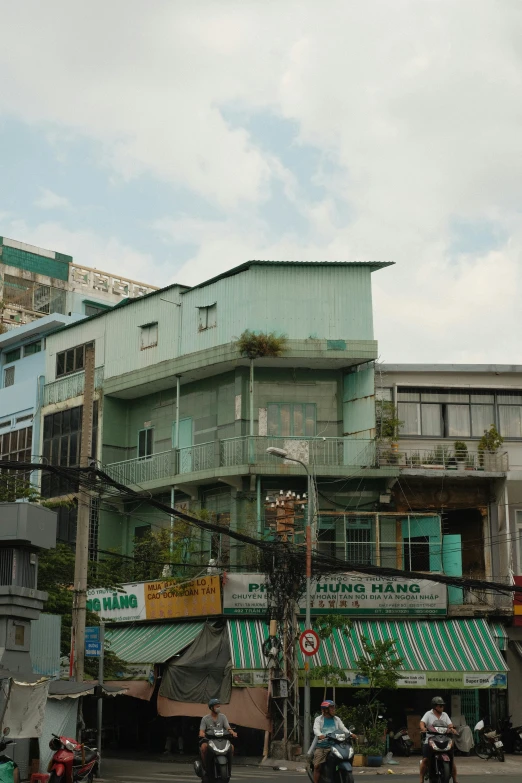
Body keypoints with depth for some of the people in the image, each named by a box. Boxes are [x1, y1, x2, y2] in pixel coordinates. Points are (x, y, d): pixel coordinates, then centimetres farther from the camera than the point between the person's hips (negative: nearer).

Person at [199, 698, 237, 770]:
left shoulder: (223, 717, 7)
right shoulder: (205, 719, 0)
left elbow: (228, 728, -3)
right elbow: (201, 732, -6)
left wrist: (232, 732, -26)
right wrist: (202, 734, -31)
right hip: (208, 739, -3)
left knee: (231, 747, -22)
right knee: (204, 747, -35)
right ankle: (205, 766, -18)